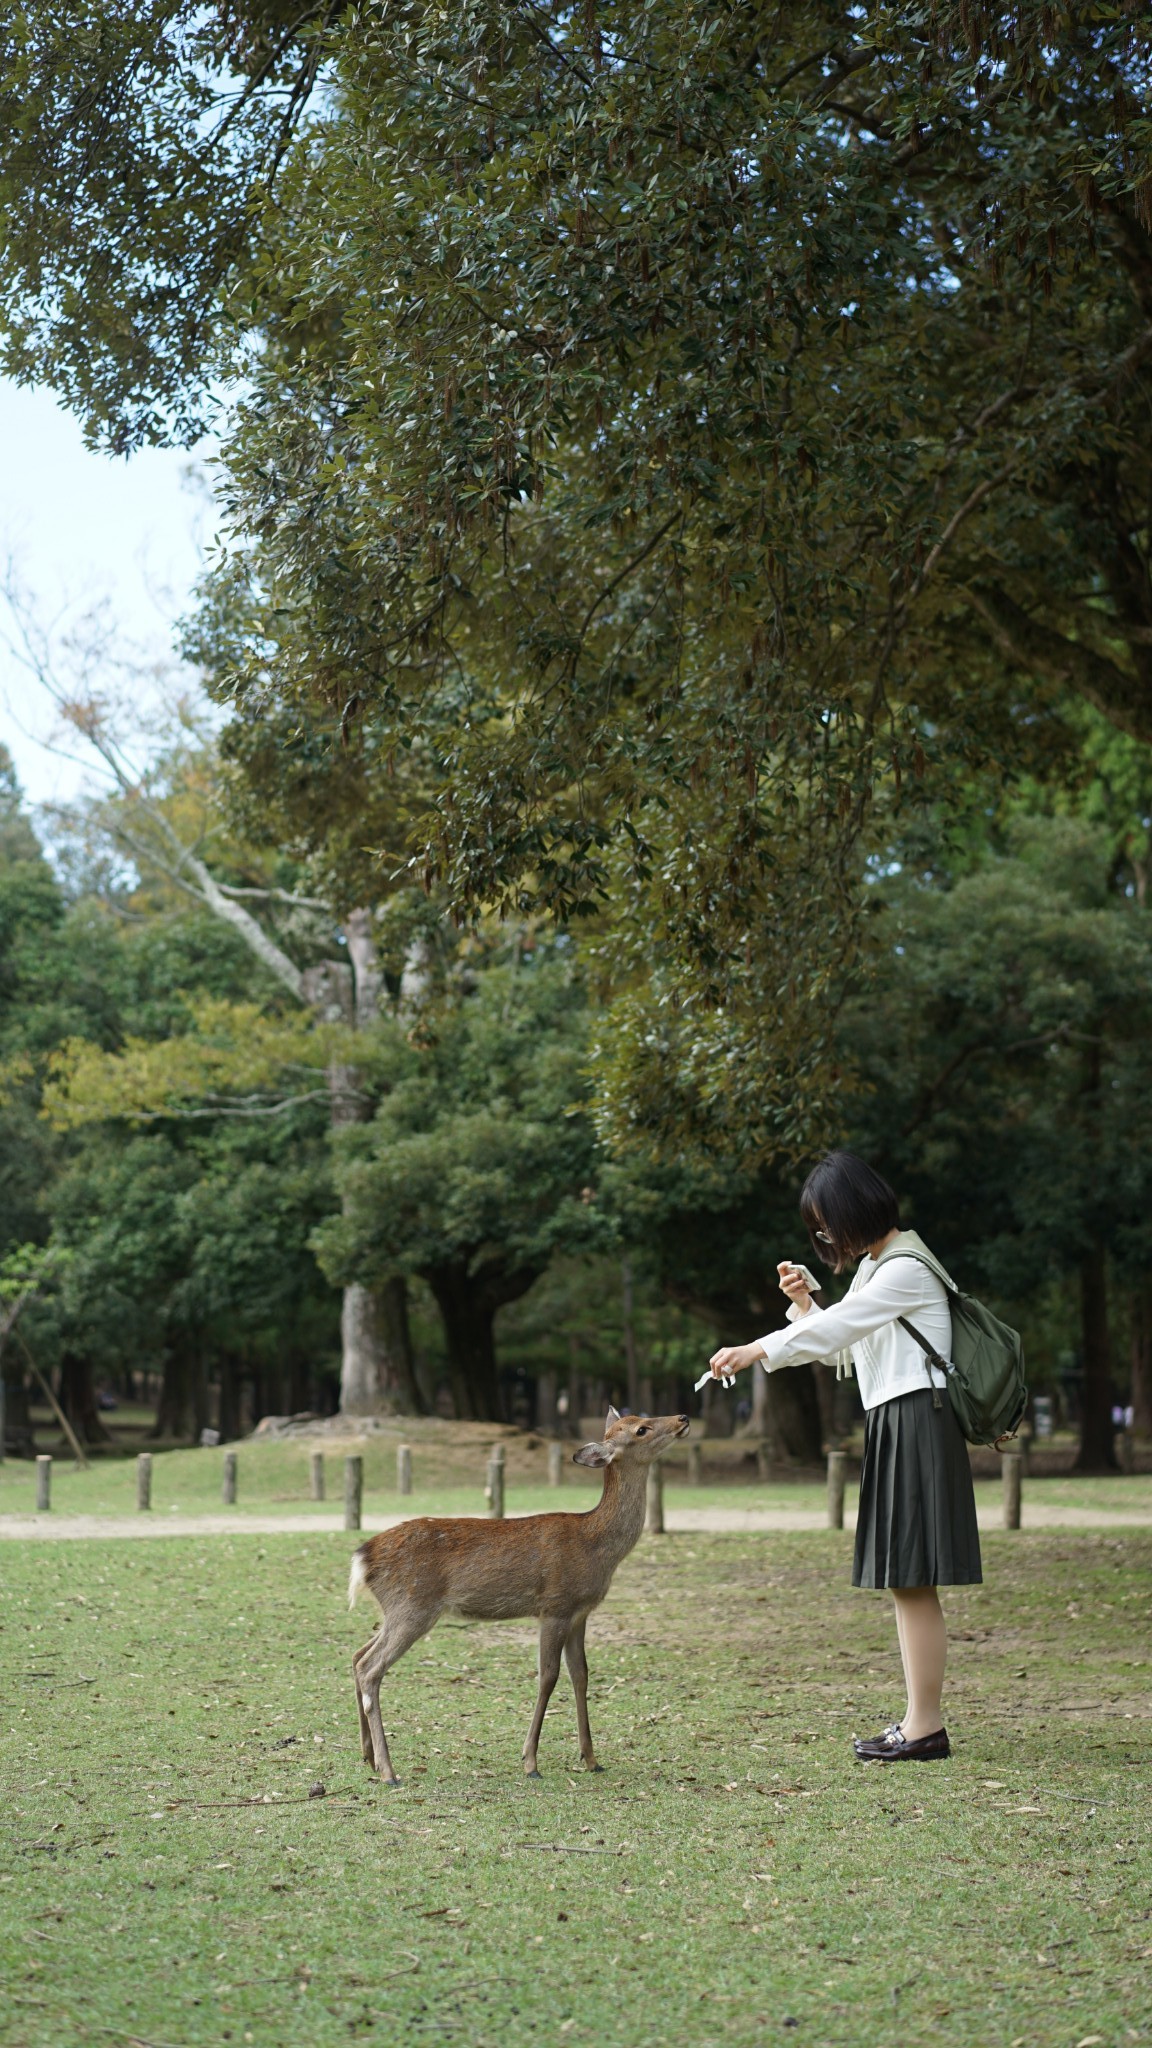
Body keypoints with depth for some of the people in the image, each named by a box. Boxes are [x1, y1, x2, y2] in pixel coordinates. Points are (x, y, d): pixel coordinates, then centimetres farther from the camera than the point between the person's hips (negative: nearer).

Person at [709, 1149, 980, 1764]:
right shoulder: (873, 1266, 19)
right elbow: (837, 1342, 21)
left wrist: (757, 1351, -25)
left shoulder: (906, 1268, -12)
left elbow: (838, 1326, -20)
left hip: (916, 1424, -10)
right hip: (890, 1423, 10)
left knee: (911, 1580, -10)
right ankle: (919, 1719, 14)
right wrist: (802, 1302, 5)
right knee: (906, 1582, 10)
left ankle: (925, 1725, -8)